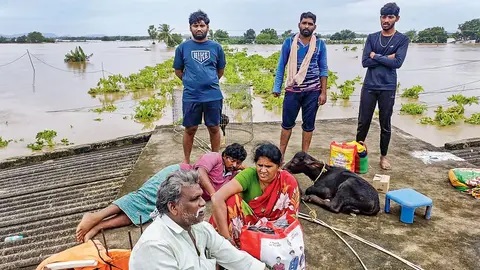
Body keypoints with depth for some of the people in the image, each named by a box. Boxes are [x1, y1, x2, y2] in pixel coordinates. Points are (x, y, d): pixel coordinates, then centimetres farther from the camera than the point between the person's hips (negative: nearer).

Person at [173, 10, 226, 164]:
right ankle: (186, 161, 24)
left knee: (214, 128, 10)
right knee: (190, 129, 8)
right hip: (190, 97, 0)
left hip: (213, 96, 1)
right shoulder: (182, 48, 2)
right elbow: (178, 71, 12)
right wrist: (191, 83, 12)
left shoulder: (216, 47, 3)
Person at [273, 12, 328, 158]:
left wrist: (323, 92, -2)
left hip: (313, 91, 1)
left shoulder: (320, 44, 1)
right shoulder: (289, 42, 0)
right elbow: (281, 66, 3)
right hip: (292, 90, -1)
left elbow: (323, 69, 3)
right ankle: (280, 154, 18)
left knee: (308, 124, 8)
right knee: (287, 123, 6)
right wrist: (277, 87, -1)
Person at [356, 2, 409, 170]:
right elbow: (365, 62, -5)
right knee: (363, 122, 4)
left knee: (385, 124, 7)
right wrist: (386, 59, -9)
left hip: (388, 88, -1)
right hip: (369, 86, 1)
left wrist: (376, 56, -8)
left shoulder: (402, 39, 2)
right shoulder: (371, 38, 7)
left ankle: (383, 156, 21)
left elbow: (397, 62, -13)